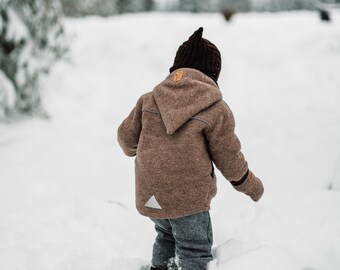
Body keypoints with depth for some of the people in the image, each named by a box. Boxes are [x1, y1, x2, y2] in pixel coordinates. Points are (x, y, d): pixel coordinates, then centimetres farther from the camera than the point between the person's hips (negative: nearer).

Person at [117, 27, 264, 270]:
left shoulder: (150, 99, 3)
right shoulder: (216, 109, -10)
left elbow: (126, 135, 8)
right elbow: (229, 159, -6)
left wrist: (131, 149, 33)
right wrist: (252, 186, 11)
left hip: (149, 196, 5)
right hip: (188, 199, -5)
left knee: (167, 235, 30)